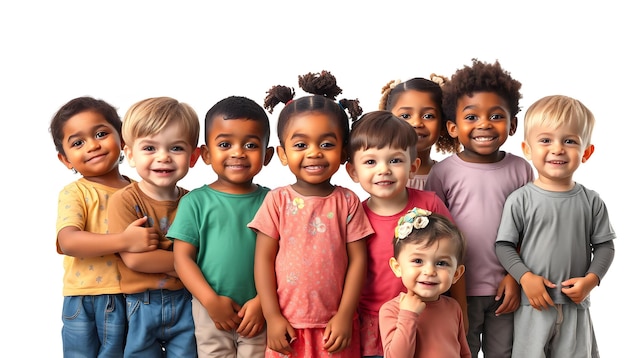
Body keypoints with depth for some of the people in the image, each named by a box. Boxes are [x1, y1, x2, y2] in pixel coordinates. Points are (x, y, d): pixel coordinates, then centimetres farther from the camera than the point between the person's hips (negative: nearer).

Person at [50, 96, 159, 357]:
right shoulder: (75, 193, -5)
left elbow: (155, 238, 18)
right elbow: (68, 241, -22)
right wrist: (125, 241, -29)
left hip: (130, 300, 3)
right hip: (84, 303, -3)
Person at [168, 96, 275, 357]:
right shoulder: (195, 202, -2)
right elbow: (183, 257, -4)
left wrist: (261, 302, -12)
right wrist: (212, 301, -12)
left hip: (259, 314, 0)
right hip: (210, 313, 0)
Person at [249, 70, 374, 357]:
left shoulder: (347, 202, -1)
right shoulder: (278, 200, -2)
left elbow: (357, 260, -1)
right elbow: (264, 259, -2)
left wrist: (345, 316, -7)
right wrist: (273, 317, -7)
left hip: (335, 326, 0)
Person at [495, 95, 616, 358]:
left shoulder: (591, 202, 1)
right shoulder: (520, 200, -6)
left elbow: (604, 245, 6)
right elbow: (504, 245, -4)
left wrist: (591, 279, -9)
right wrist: (525, 277, -17)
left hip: (576, 305, 2)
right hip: (533, 305, -2)